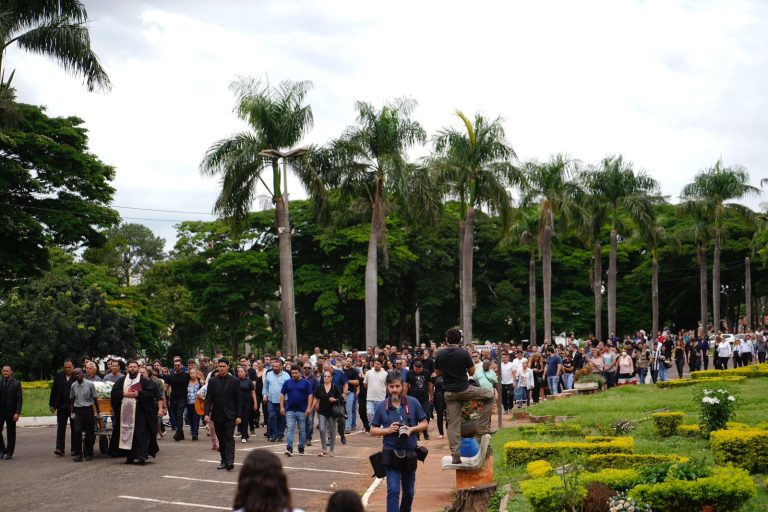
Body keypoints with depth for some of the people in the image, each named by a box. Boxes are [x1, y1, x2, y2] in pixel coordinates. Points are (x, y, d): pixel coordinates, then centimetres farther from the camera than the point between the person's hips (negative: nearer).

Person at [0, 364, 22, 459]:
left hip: (11, 412, -2)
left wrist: (17, 413, -13)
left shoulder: (16, 384, -2)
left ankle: (9, 453, 10)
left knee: (11, 433, 3)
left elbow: (19, 400, -4)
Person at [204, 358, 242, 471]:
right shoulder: (212, 381, 5)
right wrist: (207, 413, -8)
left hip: (230, 415, -3)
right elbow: (208, 399, 4)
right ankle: (224, 460, 14)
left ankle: (230, 461, -16)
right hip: (217, 415, 3)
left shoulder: (234, 381, 0)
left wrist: (238, 416, -4)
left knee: (229, 437, -10)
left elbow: (238, 399, 0)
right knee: (221, 439, 8)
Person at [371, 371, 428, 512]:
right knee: (393, 490, -12)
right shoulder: (382, 407, -3)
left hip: (410, 453, 2)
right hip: (391, 454, -2)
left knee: (409, 491, 17)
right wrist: (387, 430, -15)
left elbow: (425, 424, 3)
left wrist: (411, 429, -15)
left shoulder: (413, 403, -4)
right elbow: (373, 430, 4)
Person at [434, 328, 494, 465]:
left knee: (453, 423, 7)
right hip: (464, 389, -4)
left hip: (449, 393, 4)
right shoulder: (464, 353, -11)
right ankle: (482, 428, 10)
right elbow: (472, 372, -1)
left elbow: (437, 373, 11)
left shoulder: (440, 354, -1)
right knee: (490, 395, 17)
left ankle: (455, 455, 3)